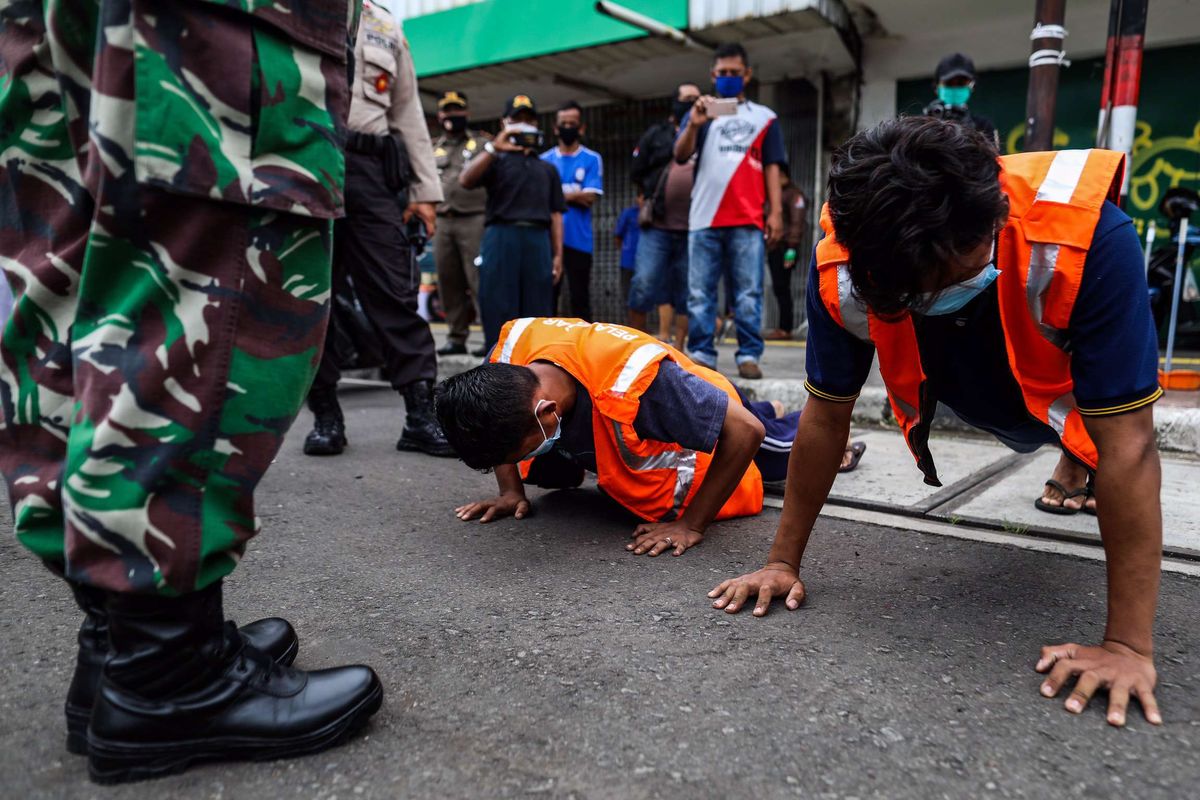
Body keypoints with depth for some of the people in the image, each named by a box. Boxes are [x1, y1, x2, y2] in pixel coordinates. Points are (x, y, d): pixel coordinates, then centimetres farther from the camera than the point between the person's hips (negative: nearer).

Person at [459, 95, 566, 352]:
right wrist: (492, 148, -16)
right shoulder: (496, 161, 15)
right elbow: (466, 181, -5)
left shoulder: (547, 169, 24)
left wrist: (558, 254, 6)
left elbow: (555, 214, 17)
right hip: (502, 237, -3)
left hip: (538, 240, 3)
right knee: (498, 311, -7)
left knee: (536, 311, 1)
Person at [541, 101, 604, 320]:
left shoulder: (592, 159, 4)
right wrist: (575, 194, -6)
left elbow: (590, 197, -7)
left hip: (578, 240, -2)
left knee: (580, 297, 1)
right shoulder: (544, 160, 11)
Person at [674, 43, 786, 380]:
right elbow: (680, 156, 1)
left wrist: (776, 212, 0)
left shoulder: (764, 117, 15)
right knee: (699, 293, 0)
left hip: (747, 221, -1)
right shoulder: (701, 114, 15)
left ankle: (748, 356, -1)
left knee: (748, 294, -3)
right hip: (704, 219, 1)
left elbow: (772, 167, 11)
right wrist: (693, 124, -18)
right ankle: (701, 354, 5)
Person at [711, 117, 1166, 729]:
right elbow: (826, 419, -25)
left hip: (1074, 390, -1)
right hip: (984, 396, 2)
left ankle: (1074, 458, 23)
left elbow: (1125, 446, -40)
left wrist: (1128, 644, -37)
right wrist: (782, 562, -20)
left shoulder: (1090, 238, -44)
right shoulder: (841, 269, -36)